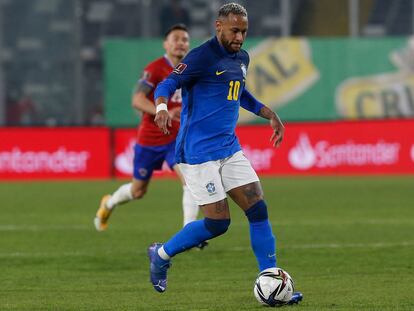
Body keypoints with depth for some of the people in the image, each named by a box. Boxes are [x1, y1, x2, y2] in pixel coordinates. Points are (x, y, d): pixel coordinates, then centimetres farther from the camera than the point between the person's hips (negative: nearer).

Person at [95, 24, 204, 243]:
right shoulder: (155, 69, -16)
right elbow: (137, 100, -26)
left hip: (177, 137, 3)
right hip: (150, 139, -3)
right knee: (138, 191, 13)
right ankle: (109, 204, 46)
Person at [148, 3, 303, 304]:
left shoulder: (241, 58, 12)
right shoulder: (202, 56, -12)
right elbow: (167, 84, -16)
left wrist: (269, 114, 23)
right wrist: (162, 107, -36)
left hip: (229, 148, 8)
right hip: (198, 151, -8)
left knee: (258, 209, -3)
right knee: (218, 222, -9)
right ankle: (161, 254, 14)